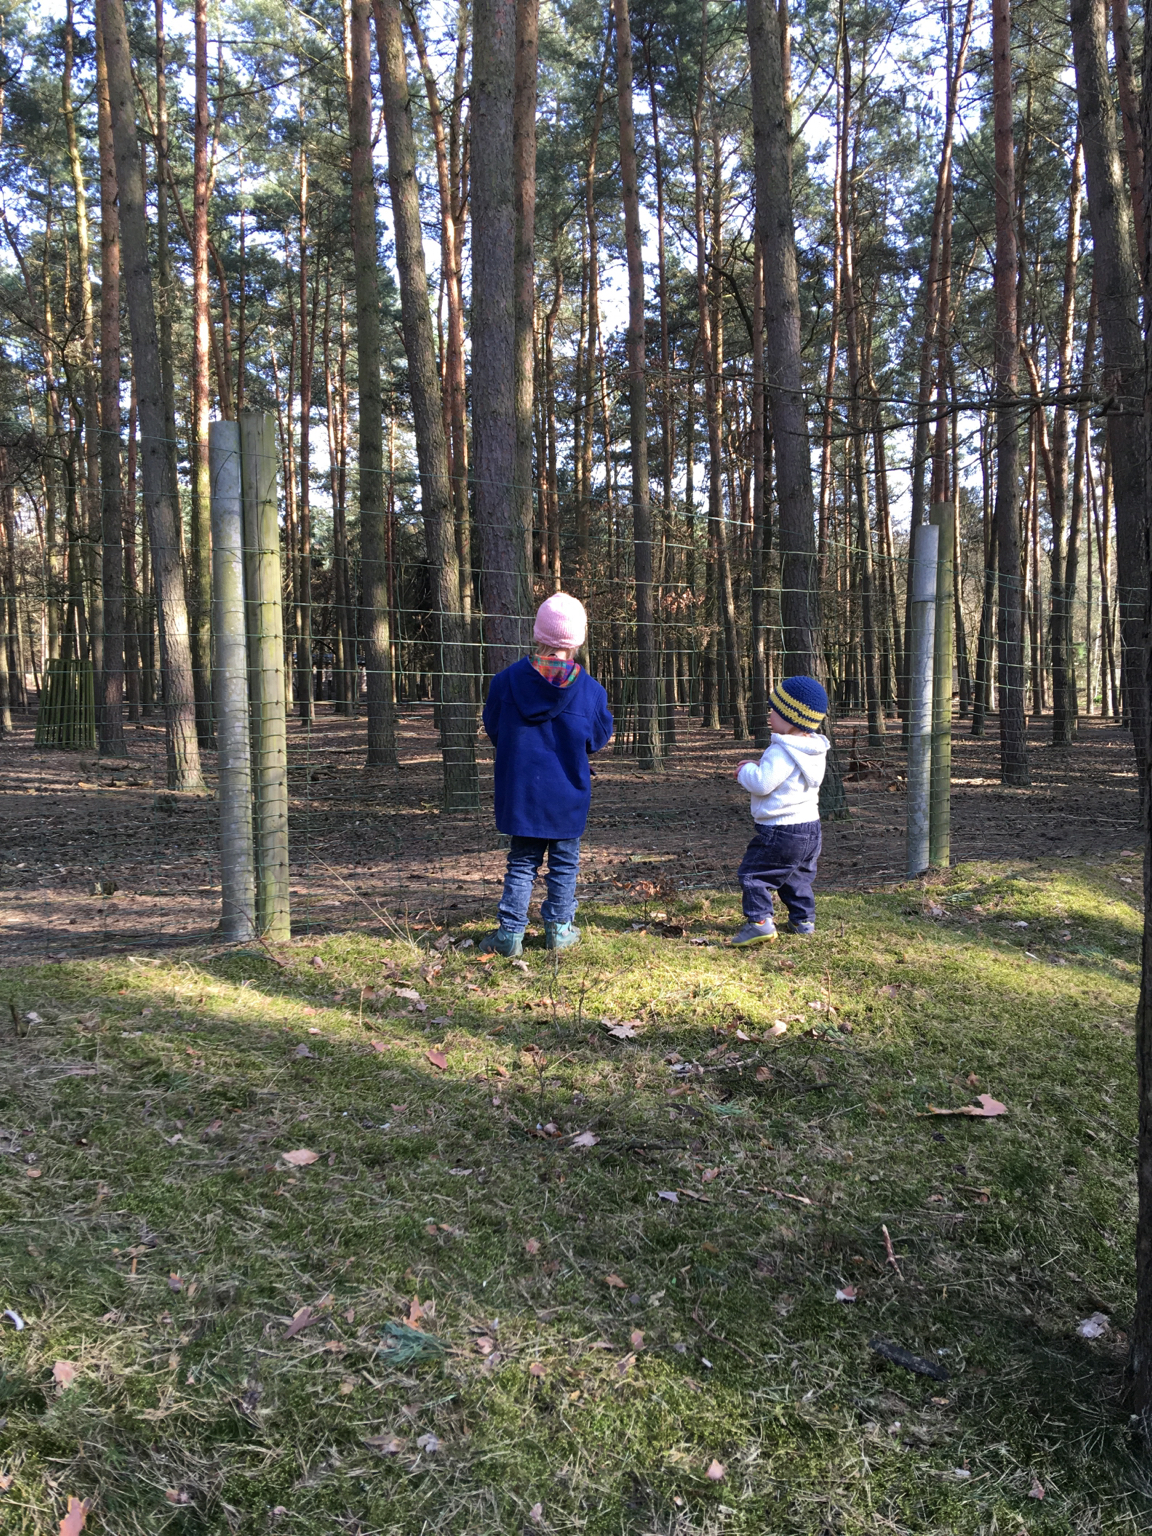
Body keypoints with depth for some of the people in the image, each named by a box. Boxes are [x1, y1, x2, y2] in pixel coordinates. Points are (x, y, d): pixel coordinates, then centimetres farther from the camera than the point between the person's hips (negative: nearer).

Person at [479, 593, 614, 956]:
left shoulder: (506, 680, -9)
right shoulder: (590, 690, -11)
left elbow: (492, 729, 4)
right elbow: (599, 738, 3)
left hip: (520, 792, 1)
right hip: (568, 795, -1)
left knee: (522, 862, 11)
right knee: (564, 862, 13)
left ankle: (510, 933, 9)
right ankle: (559, 929, 20)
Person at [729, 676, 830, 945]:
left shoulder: (782, 752, -23)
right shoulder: (814, 751, 9)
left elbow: (762, 784, -27)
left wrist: (747, 771, -7)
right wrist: (755, 771, 12)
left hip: (781, 830, -10)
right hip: (809, 825, 10)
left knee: (754, 873, -2)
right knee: (797, 875, 23)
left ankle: (759, 921, -10)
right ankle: (803, 920, 28)